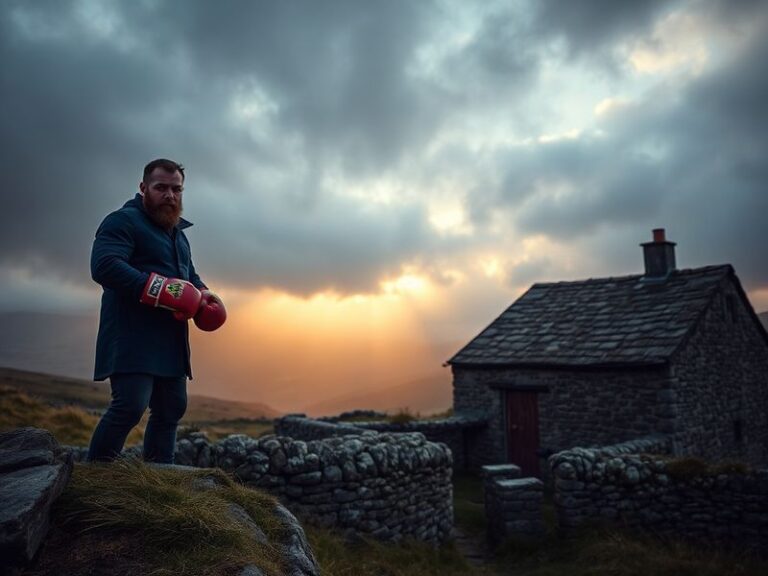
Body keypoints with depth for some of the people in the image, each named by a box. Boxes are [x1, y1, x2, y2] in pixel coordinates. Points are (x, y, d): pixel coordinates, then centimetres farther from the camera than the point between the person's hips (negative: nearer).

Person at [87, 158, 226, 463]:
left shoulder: (178, 232, 22)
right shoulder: (123, 221, -7)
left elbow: (189, 275, 31)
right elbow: (104, 265, -22)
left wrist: (203, 294, 7)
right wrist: (162, 290, -28)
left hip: (170, 342, 9)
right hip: (133, 338, -9)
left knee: (171, 409, 10)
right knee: (130, 406, -18)